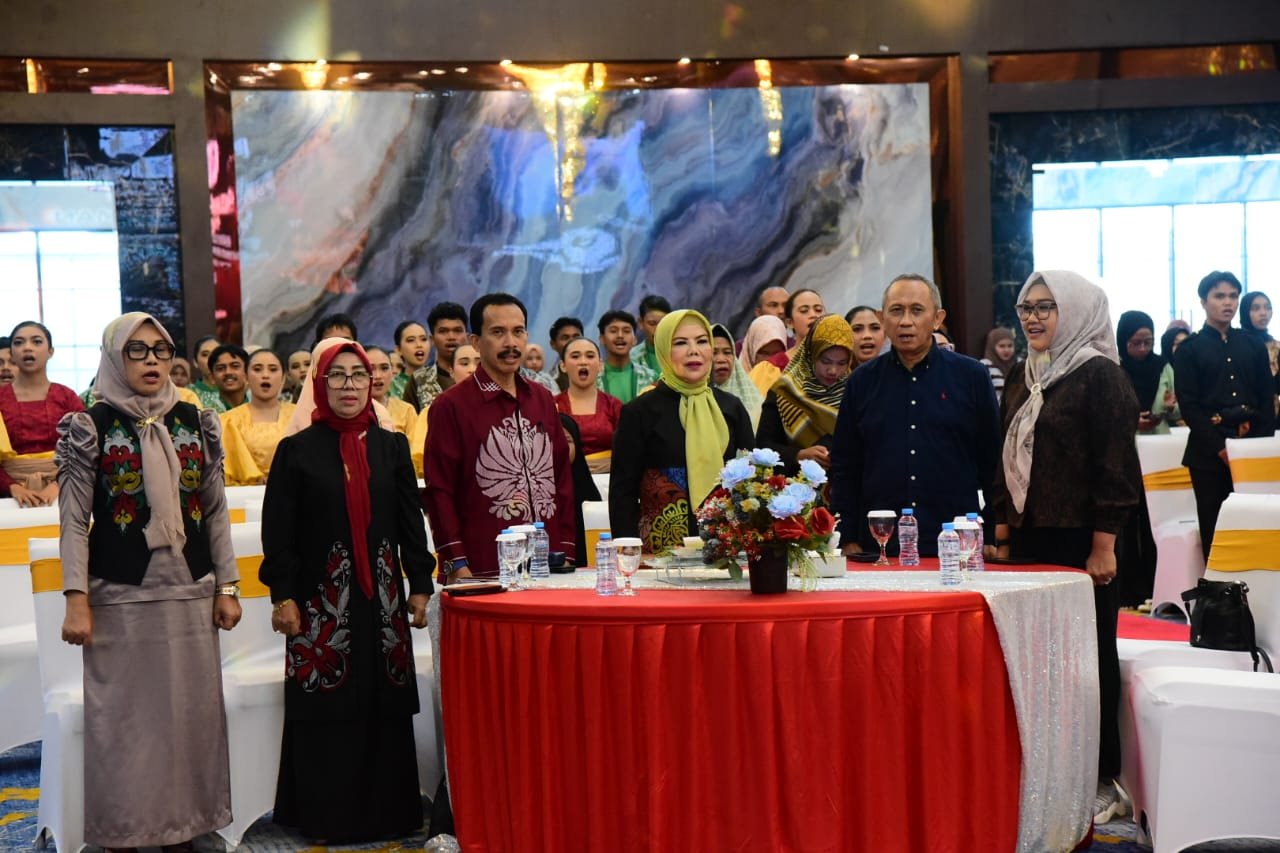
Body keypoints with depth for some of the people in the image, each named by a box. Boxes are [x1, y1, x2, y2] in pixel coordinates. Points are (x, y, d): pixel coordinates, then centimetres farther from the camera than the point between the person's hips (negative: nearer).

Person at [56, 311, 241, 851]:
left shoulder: (195, 422, 7)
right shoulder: (91, 426, -3)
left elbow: (216, 513, 10)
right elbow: (74, 520, -4)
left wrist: (227, 586, 6)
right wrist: (77, 599, -12)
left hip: (189, 592, 4)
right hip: (120, 596, -3)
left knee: (190, 712, 7)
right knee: (123, 716, 2)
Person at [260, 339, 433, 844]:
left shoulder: (392, 447, 9)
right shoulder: (297, 450, 1)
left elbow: (411, 521, 9)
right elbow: (278, 530, -2)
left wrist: (420, 586, 6)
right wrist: (282, 596, -8)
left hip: (382, 597, 3)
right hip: (321, 598, -2)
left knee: (385, 710, 5)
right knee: (325, 712, 0)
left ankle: (385, 813, 16)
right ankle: (325, 817, 12)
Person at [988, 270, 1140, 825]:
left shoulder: (1099, 375, -8)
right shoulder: (1021, 378, 13)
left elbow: (1116, 466, -12)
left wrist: (1103, 545, -16)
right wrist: (1004, 532, 13)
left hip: (1078, 541, -6)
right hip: (1029, 539, 6)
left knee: (1087, 656, 2)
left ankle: (1100, 783, 13)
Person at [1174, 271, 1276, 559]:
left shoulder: (1255, 347, 15)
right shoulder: (1188, 350, 4)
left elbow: (1268, 400, 11)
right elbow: (1188, 405, -4)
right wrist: (1218, 447, -12)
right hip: (1209, 452, -3)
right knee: (1214, 529, -1)